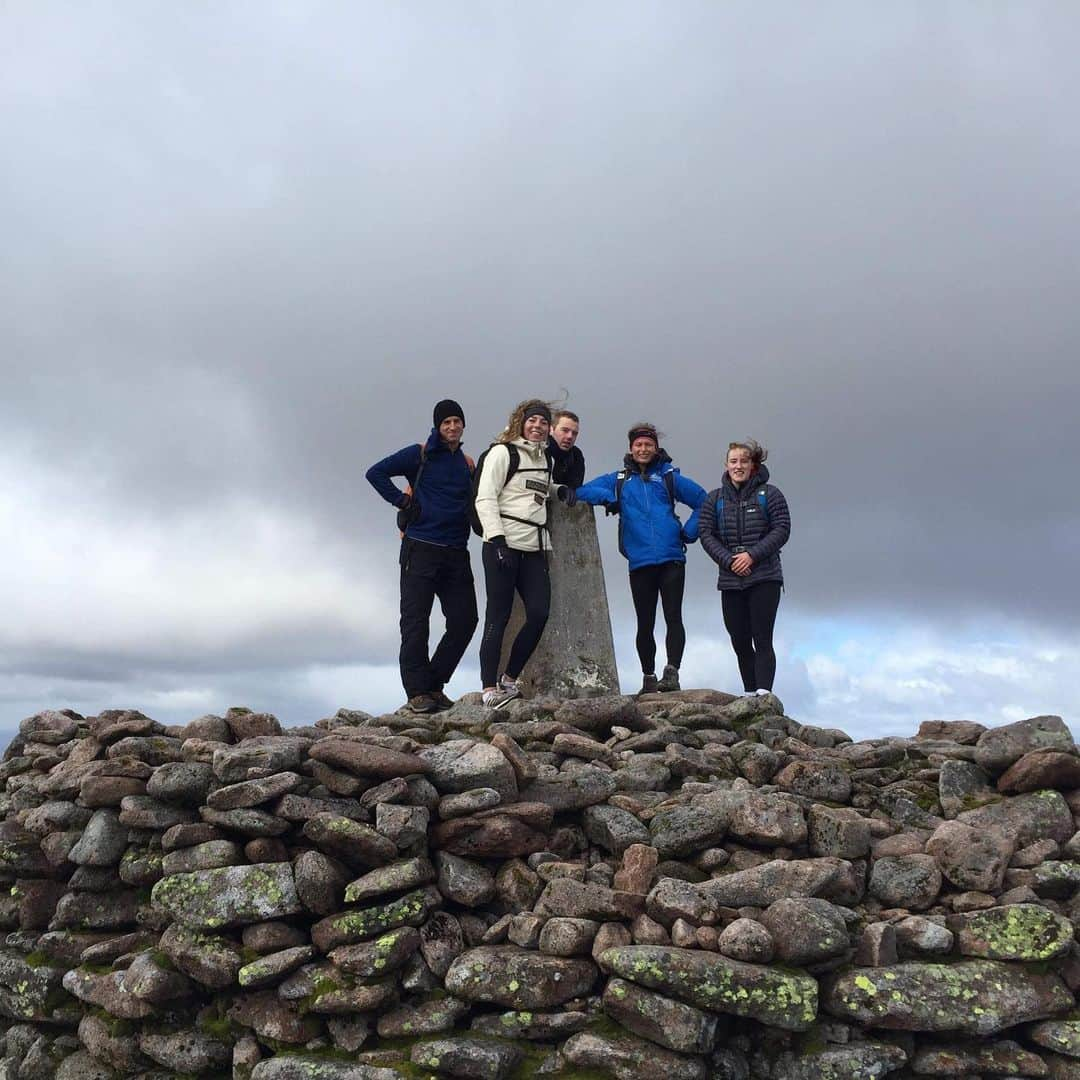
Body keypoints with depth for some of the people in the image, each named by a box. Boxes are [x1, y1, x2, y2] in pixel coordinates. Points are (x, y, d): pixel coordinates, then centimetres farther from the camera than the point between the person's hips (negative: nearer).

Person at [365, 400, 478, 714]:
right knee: (415, 622, -5)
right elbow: (376, 472, -3)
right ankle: (417, 693, 1)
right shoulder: (420, 454, 1)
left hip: (456, 554, 5)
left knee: (464, 621, 2)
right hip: (420, 550, -5)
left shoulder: (468, 464, 16)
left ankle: (434, 686, 15)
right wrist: (402, 501, -8)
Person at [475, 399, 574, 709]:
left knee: (539, 613, -3)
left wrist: (561, 489, 17)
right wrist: (497, 540, -18)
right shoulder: (502, 452, -1)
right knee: (498, 616, -6)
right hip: (504, 545, -6)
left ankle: (509, 677, 13)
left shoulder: (545, 459, 20)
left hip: (534, 548, 7)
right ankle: (489, 688, -2)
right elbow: (485, 499, -8)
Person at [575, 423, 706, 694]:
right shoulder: (619, 479, 13)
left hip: (672, 560, -1)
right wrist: (606, 496, -10)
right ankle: (648, 678, 18)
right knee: (645, 624, 8)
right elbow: (582, 492, 8)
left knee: (673, 617, -9)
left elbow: (703, 501, 14)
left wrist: (689, 532, 4)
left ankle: (672, 672, -11)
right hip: (640, 563, 2)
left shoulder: (669, 477, 10)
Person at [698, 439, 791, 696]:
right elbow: (706, 535, 4)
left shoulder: (769, 494, 4)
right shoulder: (714, 499, 11)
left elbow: (782, 529, -3)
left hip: (764, 579, -3)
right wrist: (729, 561, -10)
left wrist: (753, 555, -13)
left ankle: (763, 692, -18)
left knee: (762, 640, -11)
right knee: (740, 643, 6)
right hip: (730, 581, 3)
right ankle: (750, 694, 14)